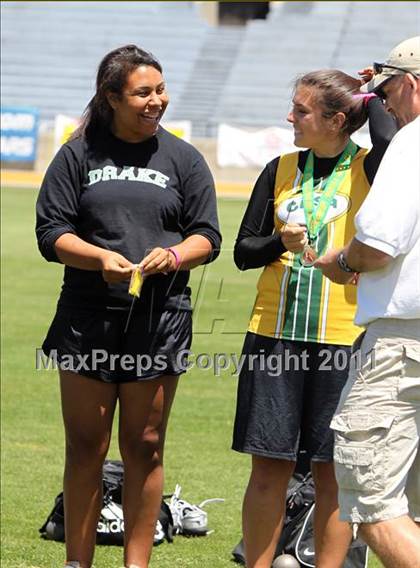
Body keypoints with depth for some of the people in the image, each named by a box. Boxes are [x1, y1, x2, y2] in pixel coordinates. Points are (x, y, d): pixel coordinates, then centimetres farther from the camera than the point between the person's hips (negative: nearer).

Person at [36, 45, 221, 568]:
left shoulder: (183, 159, 10)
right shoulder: (79, 154, 7)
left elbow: (208, 236, 10)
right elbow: (51, 231, 3)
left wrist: (174, 255, -12)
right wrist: (100, 257, -15)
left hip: (160, 319, 1)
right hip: (88, 317, 0)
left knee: (144, 447, 2)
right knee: (85, 447, 1)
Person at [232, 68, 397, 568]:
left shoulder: (367, 169, -1)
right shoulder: (280, 170, 9)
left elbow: (391, 144, -26)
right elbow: (244, 251, 13)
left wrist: (370, 100, -7)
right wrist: (281, 242, -8)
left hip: (342, 339, -3)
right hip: (274, 333, 3)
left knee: (333, 471, 3)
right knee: (269, 465, 4)